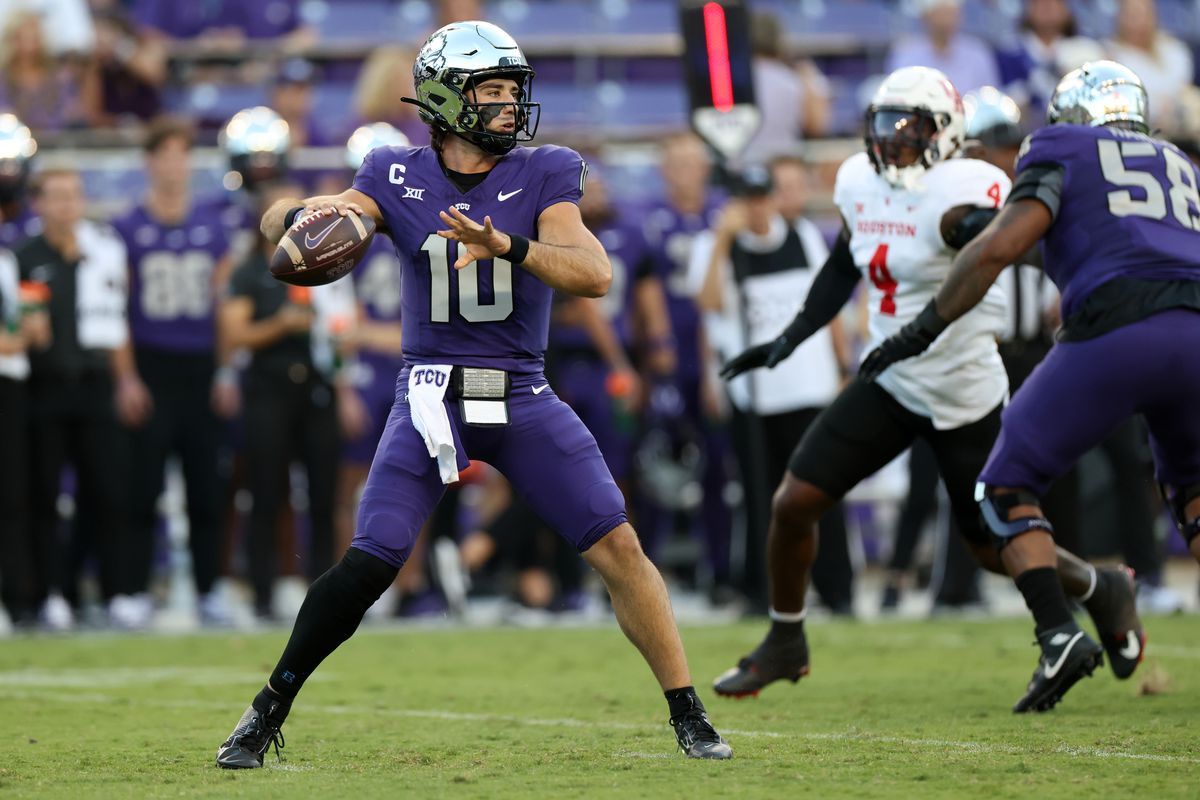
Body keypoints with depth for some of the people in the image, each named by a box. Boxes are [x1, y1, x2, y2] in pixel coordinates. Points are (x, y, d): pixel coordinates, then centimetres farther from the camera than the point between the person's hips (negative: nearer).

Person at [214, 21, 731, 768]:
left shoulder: (543, 175, -4)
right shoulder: (400, 177, -2)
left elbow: (595, 274, -18)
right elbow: (276, 221, -8)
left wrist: (507, 247, -34)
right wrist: (303, 215, -33)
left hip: (523, 398, 1)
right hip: (432, 394, -1)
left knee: (617, 546, -7)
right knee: (369, 564, -10)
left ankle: (688, 714, 4)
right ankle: (270, 710, 6)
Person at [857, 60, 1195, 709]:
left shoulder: (1063, 152, 16)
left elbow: (1001, 245, 1)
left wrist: (920, 330, 5)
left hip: (1116, 332, -5)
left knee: (1007, 487, 12)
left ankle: (1059, 636, -8)